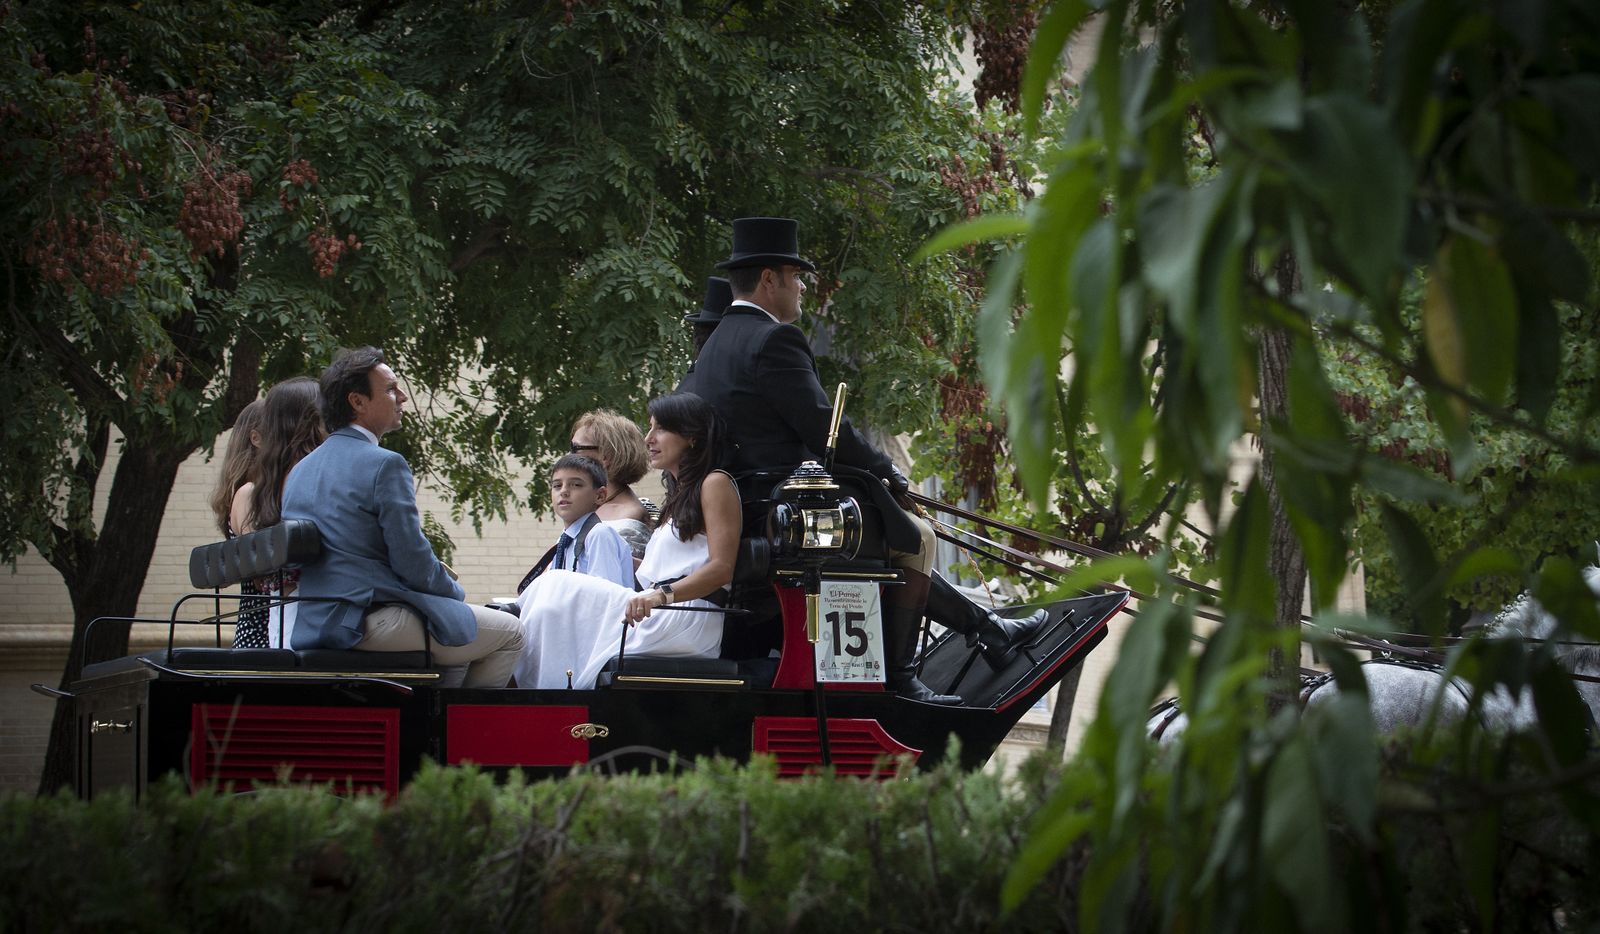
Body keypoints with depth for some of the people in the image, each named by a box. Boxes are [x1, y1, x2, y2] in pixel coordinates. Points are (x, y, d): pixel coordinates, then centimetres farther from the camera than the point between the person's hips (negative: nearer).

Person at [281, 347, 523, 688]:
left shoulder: (300, 469, 14)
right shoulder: (386, 466, -13)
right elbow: (414, 563, -15)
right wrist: (455, 591, 6)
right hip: (374, 624, -9)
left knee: (460, 632, 30)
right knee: (509, 634, 3)